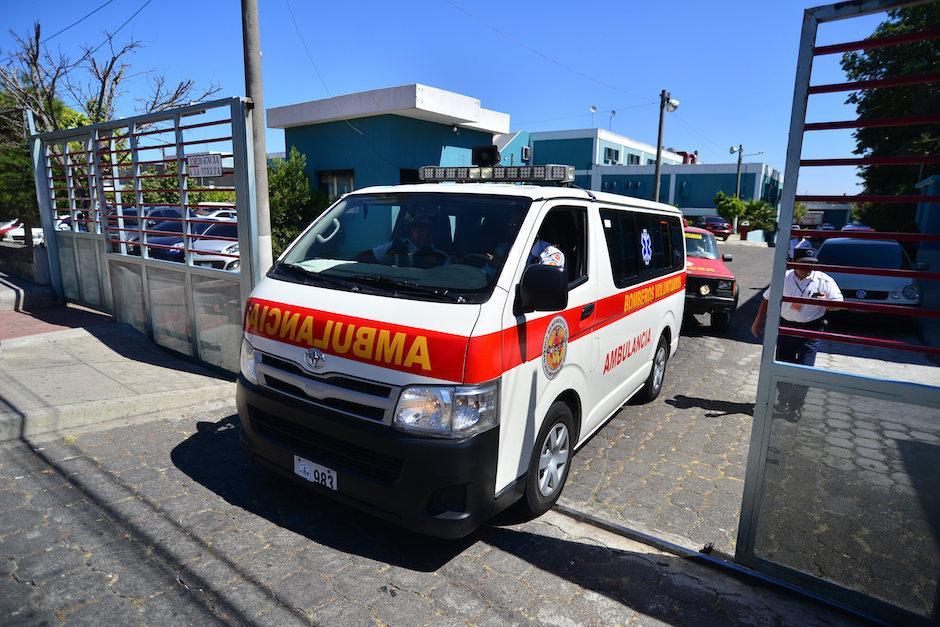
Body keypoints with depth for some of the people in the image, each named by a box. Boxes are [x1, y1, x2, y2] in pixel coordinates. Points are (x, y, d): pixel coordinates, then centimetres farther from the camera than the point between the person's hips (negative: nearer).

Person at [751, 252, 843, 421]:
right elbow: (767, 299, 7)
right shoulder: (784, 278, -1)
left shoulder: (824, 281, -6)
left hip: (811, 331, -2)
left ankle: (795, 407, 10)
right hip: (786, 328, 2)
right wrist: (758, 321, 5)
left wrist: (825, 301, -24)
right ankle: (783, 401, 29)